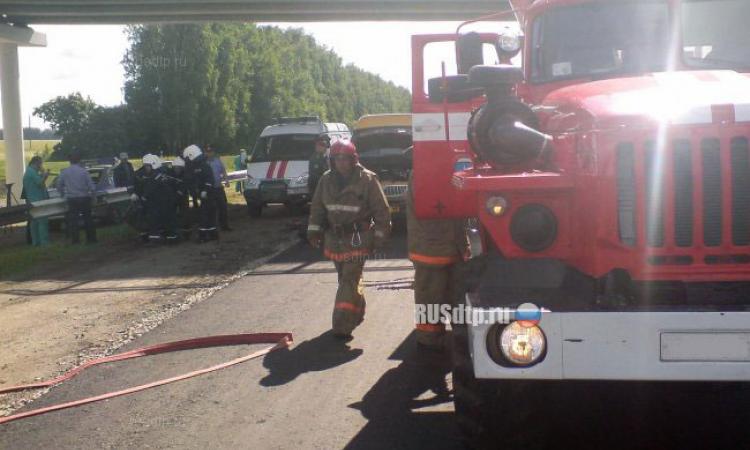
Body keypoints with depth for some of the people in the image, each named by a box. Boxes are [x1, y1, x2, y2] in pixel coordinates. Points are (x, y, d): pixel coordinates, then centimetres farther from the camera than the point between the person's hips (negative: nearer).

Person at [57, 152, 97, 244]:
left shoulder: (64, 172, 0)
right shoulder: (83, 171, -5)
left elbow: (59, 185, 7)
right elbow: (91, 186, -6)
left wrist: (62, 194, 23)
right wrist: (93, 196, 9)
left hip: (72, 199, 1)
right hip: (84, 198, -1)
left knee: (73, 220, 6)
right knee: (88, 219, 10)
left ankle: (75, 240, 4)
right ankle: (91, 239, 14)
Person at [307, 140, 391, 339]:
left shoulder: (367, 179, -10)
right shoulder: (326, 179, 3)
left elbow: (381, 210, -6)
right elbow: (317, 207, 12)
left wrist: (379, 236, -7)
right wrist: (314, 231, 5)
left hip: (358, 238, -5)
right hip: (334, 238, 5)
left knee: (350, 280, -11)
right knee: (346, 278, 16)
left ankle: (343, 324, -13)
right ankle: (356, 313, 34)